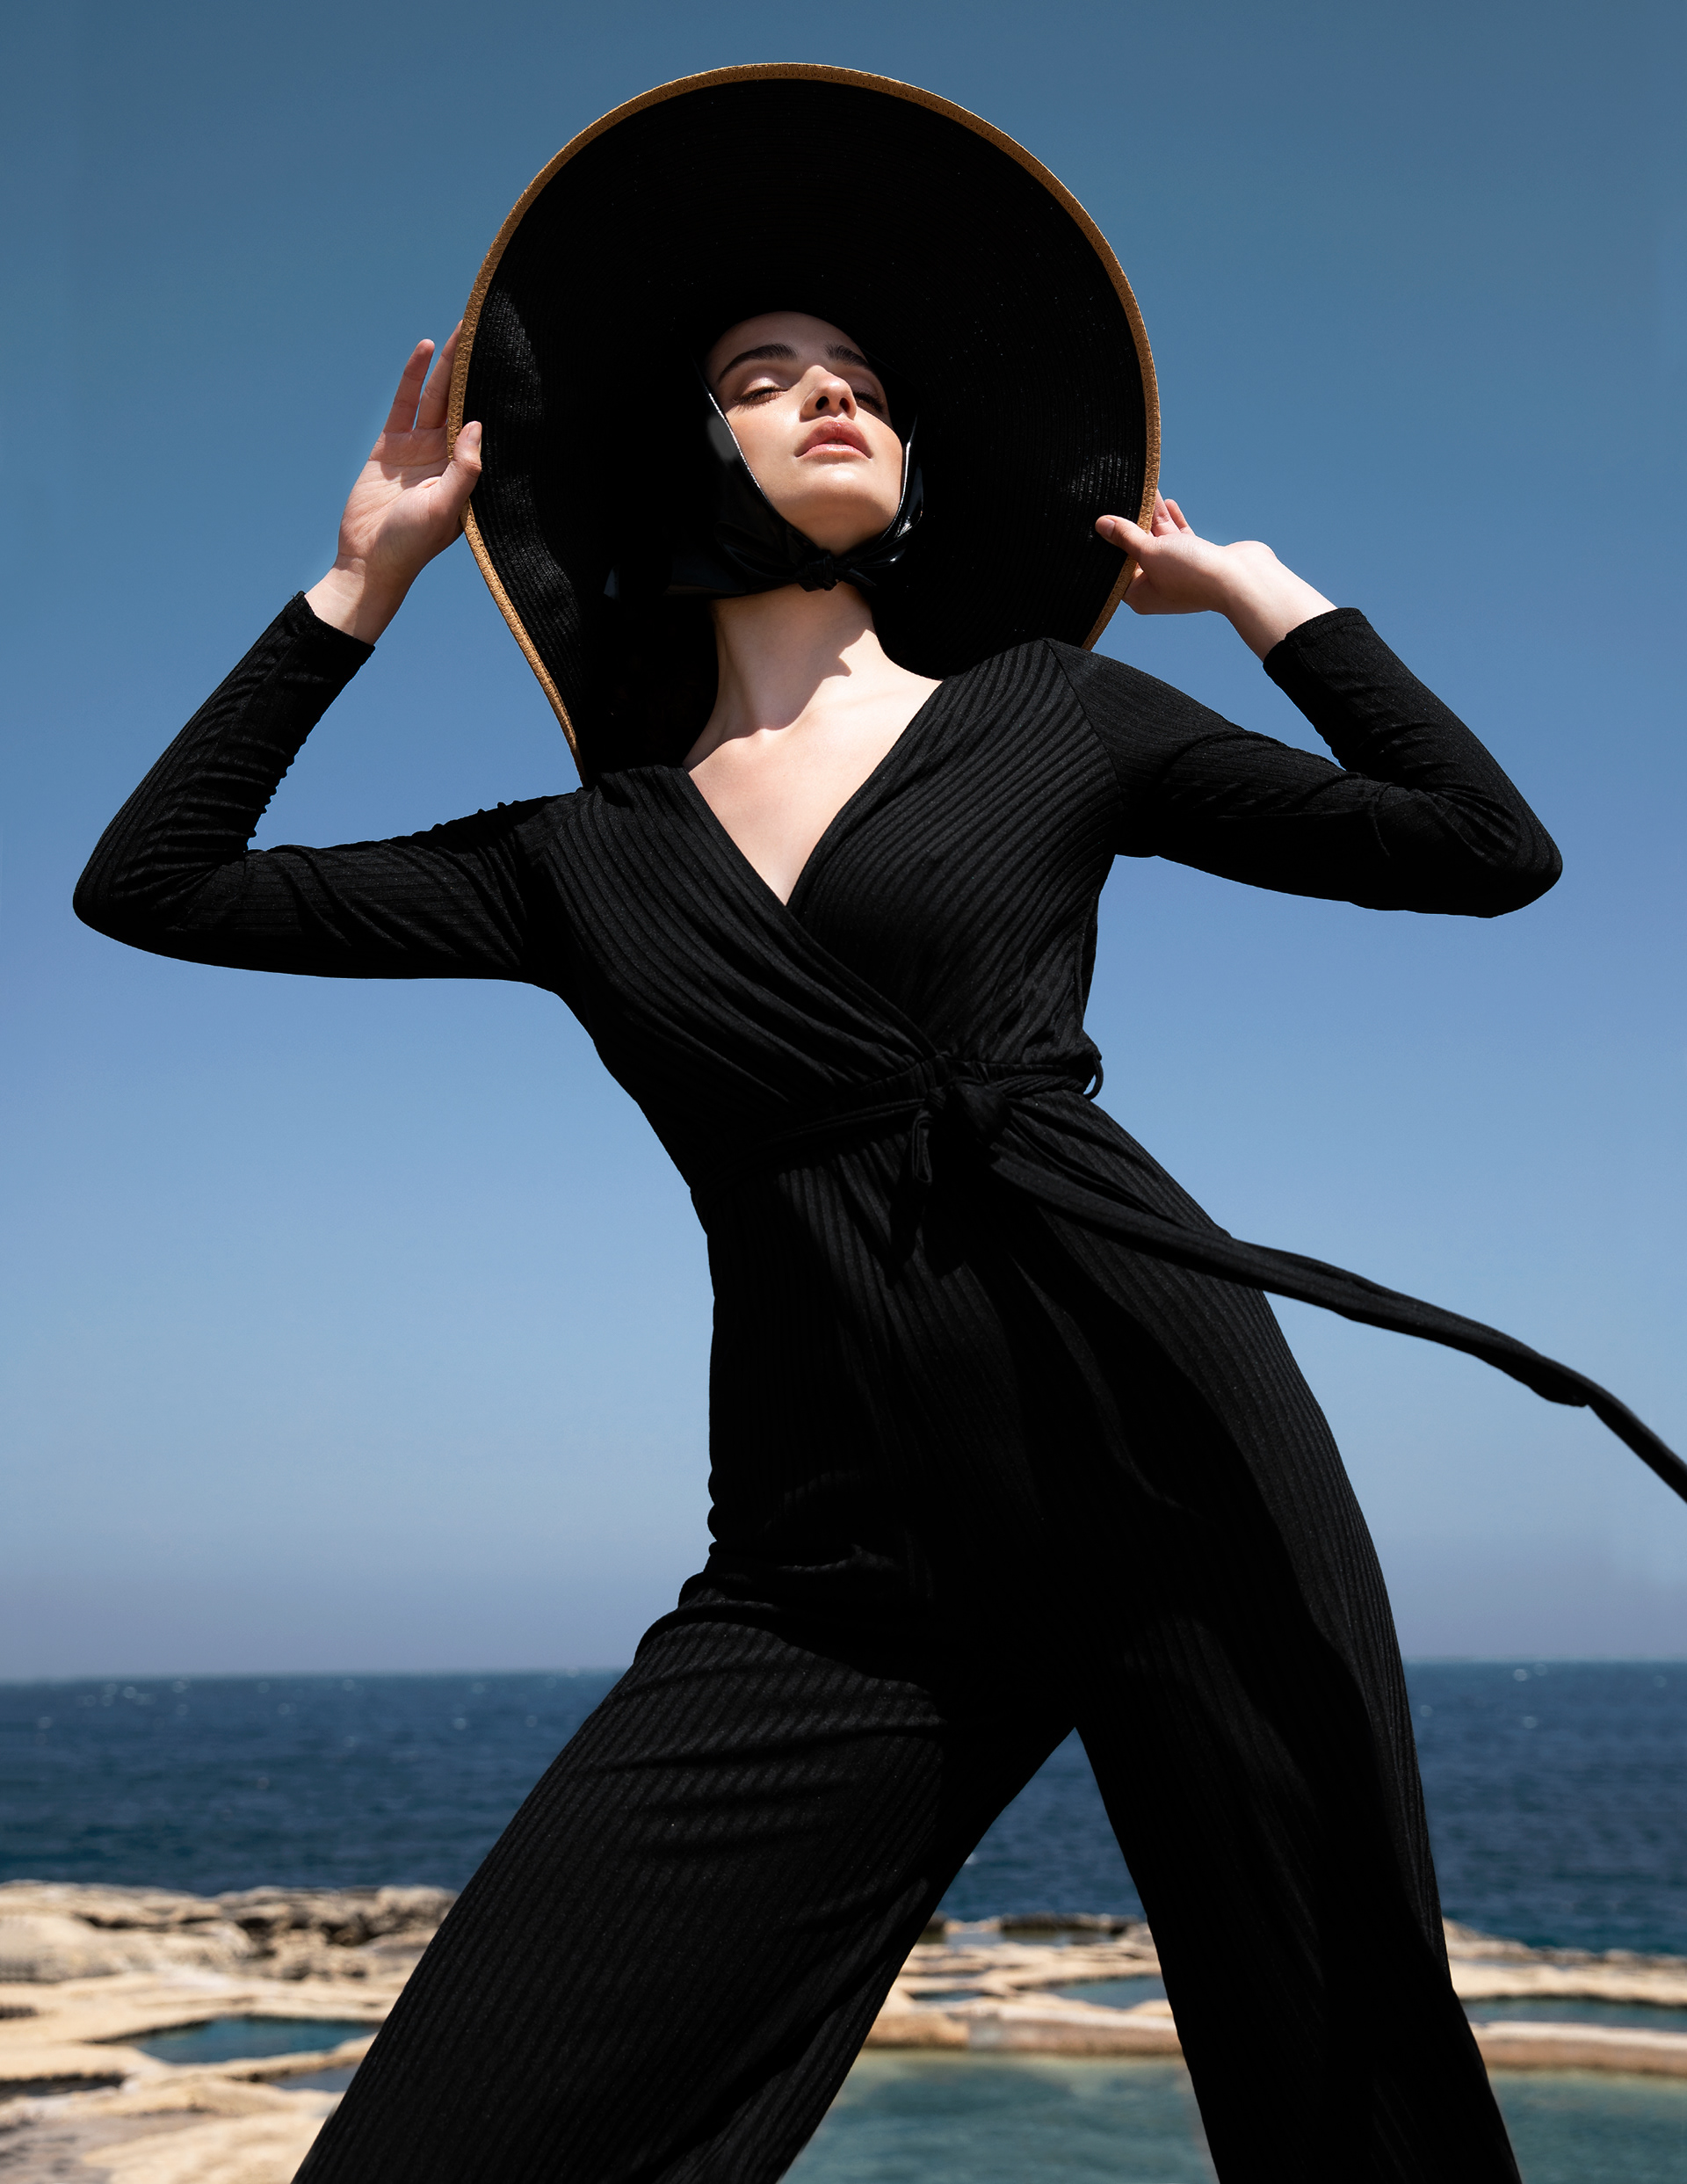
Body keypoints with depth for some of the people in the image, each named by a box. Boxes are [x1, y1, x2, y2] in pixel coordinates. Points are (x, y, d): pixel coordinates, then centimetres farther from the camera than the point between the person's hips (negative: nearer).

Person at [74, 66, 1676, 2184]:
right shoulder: (586, 859, 15)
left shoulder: (1048, 711, 12)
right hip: (832, 1576, 1)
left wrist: (1252, 583, 15)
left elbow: (1492, 851, 13)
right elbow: (149, 883, 16)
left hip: (1177, 1460, -1)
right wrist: (365, 577, 18)